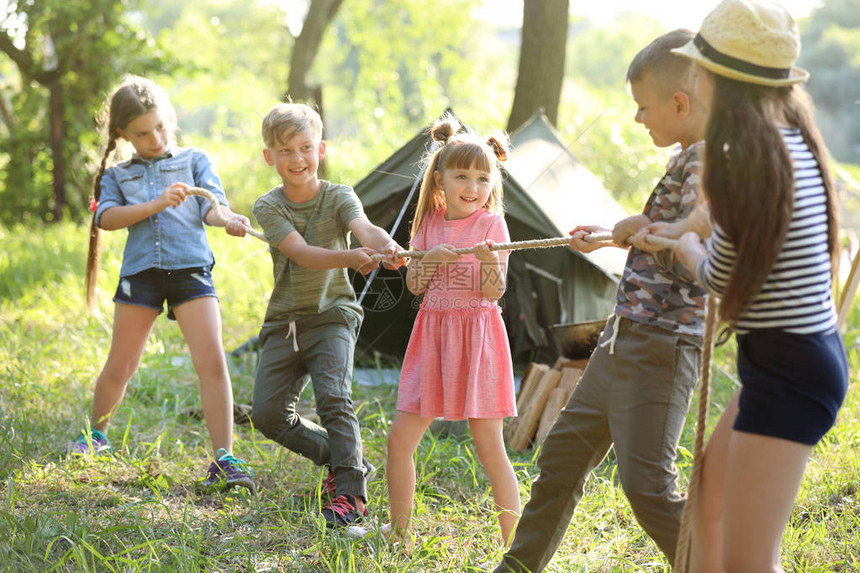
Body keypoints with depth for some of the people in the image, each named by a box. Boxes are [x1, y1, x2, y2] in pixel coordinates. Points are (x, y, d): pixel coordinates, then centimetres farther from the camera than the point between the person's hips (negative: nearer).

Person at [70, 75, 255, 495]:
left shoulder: (195, 160, 14)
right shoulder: (117, 175, 16)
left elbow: (211, 204, -2)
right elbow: (107, 217, -2)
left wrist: (226, 218, -27)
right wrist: (156, 204, -15)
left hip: (190, 270, -1)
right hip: (140, 271, 1)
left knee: (212, 362, -14)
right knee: (121, 366, 10)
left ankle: (224, 460, -12)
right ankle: (95, 435, 36)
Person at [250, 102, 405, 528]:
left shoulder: (338, 197, -5)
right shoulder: (268, 207, -7)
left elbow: (364, 228, -27)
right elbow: (303, 253, -23)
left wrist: (387, 246, -52)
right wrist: (350, 258, -43)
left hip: (332, 314, -3)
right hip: (284, 319, 3)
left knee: (333, 397, -22)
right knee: (268, 414, -2)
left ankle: (351, 492, -13)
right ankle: (339, 458, 19)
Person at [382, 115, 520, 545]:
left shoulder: (492, 224, -4)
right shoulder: (430, 224, 9)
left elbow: (495, 292, -11)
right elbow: (413, 284, 5)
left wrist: (489, 261, -29)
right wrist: (433, 259, -13)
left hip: (477, 336, -4)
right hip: (433, 335, 4)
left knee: (490, 448, -4)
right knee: (400, 439, 3)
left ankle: (513, 543, 3)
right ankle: (399, 533, 18)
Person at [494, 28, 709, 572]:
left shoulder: (704, 163, -17)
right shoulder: (689, 159, 13)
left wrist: (641, 232, -15)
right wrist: (612, 238, 29)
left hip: (661, 346, -10)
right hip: (625, 338, 10)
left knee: (647, 484, -11)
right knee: (564, 451, 17)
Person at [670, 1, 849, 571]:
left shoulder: (751, 157, -20)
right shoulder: (794, 139, 9)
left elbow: (719, 275, -8)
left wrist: (683, 244, 12)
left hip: (788, 368, -10)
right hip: (805, 355, 10)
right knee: (710, 504, 25)